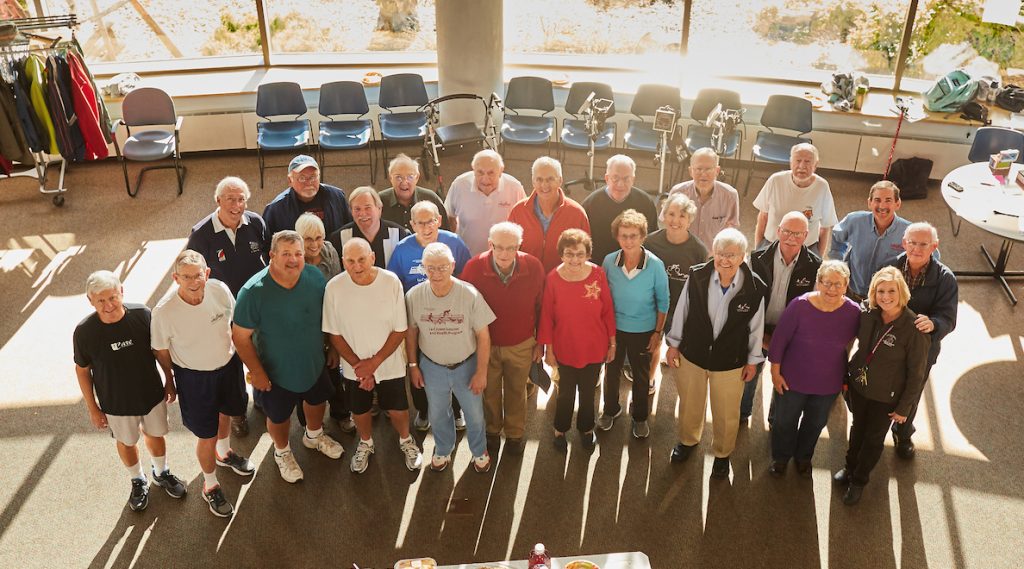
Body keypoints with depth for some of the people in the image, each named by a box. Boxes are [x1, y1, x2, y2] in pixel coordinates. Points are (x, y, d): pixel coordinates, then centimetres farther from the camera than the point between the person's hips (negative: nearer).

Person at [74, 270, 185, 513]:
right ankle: (138, 481, 51)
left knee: (155, 435, 23)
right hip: (116, 403, -1)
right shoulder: (84, 331, -23)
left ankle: (161, 473, 52)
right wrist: (92, 408, -2)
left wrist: (169, 382, 4)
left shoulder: (143, 315, -22)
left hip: (152, 394, 1)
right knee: (126, 442, 23)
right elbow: (82, 370, -8)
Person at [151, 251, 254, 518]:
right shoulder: (164, 312, -30)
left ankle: (224, 453, 62)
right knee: (207, 435, 9)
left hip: (228, 364, 4)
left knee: (225, 413, 30)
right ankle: (210, 485, 37)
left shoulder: (220, 290, -22)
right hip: (194, 377, -4)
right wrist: (170, 380, 3)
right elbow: (161, 351, -11)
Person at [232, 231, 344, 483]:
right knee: (279, 417, 20)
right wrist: (256, 371, -17)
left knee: (317, 401, 29)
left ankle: (314, 435, 62)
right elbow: (240, 336, -21)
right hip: (276, 372, -4)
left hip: (315, 363, 4)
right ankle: (282, 452, 53)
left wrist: (334, 348, 5)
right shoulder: (253, 292, -29)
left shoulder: (315, 277, -17)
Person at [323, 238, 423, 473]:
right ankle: (366, 444, 51)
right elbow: (334, 334, -8)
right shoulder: (334, 288, -19)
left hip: (390, 364, -1)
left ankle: (406, 441, 45)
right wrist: (358, 365, -12)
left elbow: (400, 330, -13)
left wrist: (374, 362, -16)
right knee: (360, 410, 20)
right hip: (354, 367, 1)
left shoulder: (391, 282, -21)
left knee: (397, 410, 13)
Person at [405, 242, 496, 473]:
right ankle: (443, 450, 53)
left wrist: (481, 372, -12)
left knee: (474, 414, 18)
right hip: (432, 367, 2)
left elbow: (483, 336, -15)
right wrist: (413, 365, 3)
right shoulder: (414, 296, -18)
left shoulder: (470, 295, -24)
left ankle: (479, 451, 48)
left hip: (466, 365, -1)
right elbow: (410, 332, -2)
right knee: (438, 415, 23)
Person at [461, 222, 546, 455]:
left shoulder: (533, 267, -20)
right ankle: (492, 429, 49)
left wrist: (539, 342, 1)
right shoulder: (474, 267, -23)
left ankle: (515, 434, 45)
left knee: (516, 392, 22)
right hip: (485, 344, 0)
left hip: (521, 345, 0)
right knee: (489, 391, 22)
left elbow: (540, 308, -6)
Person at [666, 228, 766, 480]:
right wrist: (674, 344, 3)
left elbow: (756, 326, -5)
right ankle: (688, 440, 54)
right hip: (691, 355, 1)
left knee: (726, 413, 18)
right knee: (690, 404, 24)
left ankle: (722, 453, 46)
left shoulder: (754, 288, -20)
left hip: (730, 362, -1)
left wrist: (752, 360, 3)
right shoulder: (697, 277, -20)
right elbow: (681, 311, -5)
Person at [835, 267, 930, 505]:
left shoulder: (914, 328, -25)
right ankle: (850, 467, 49)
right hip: (858, 386, 4)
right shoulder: (868, 315, -14)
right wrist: (847, 375, 8)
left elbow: (916, 373, -16)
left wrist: (904, 408, -10)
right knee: (857, 428, 25)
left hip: (886, 397, -3)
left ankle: (859, 480, 39)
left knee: (874, 438, 18)